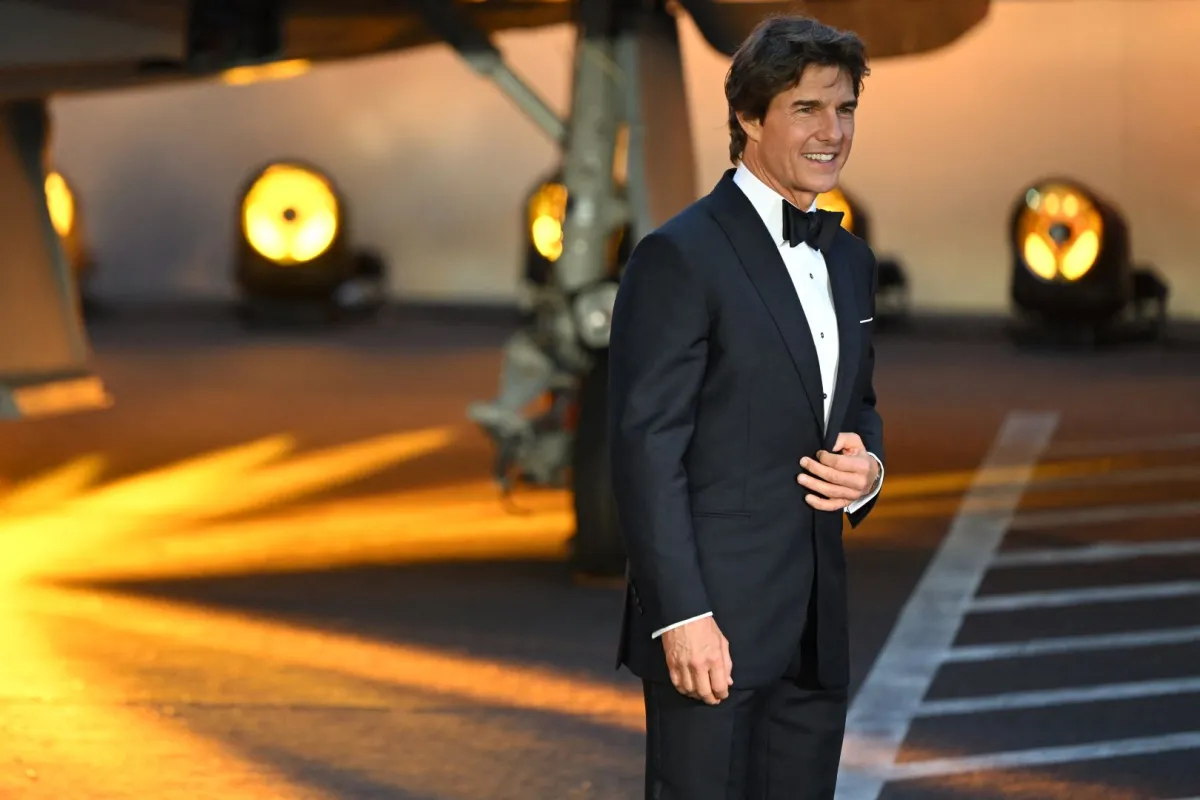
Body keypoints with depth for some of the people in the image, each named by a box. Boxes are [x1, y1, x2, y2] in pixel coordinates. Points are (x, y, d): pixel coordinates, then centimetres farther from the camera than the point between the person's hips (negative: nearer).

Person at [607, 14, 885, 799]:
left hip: (816, 629, 7)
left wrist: (867, 467, 1)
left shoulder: (851, 258, 15)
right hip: (715, 620, -7)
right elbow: (647, 448, -14)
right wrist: (683, 617, -20)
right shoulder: (680, 256, -9)